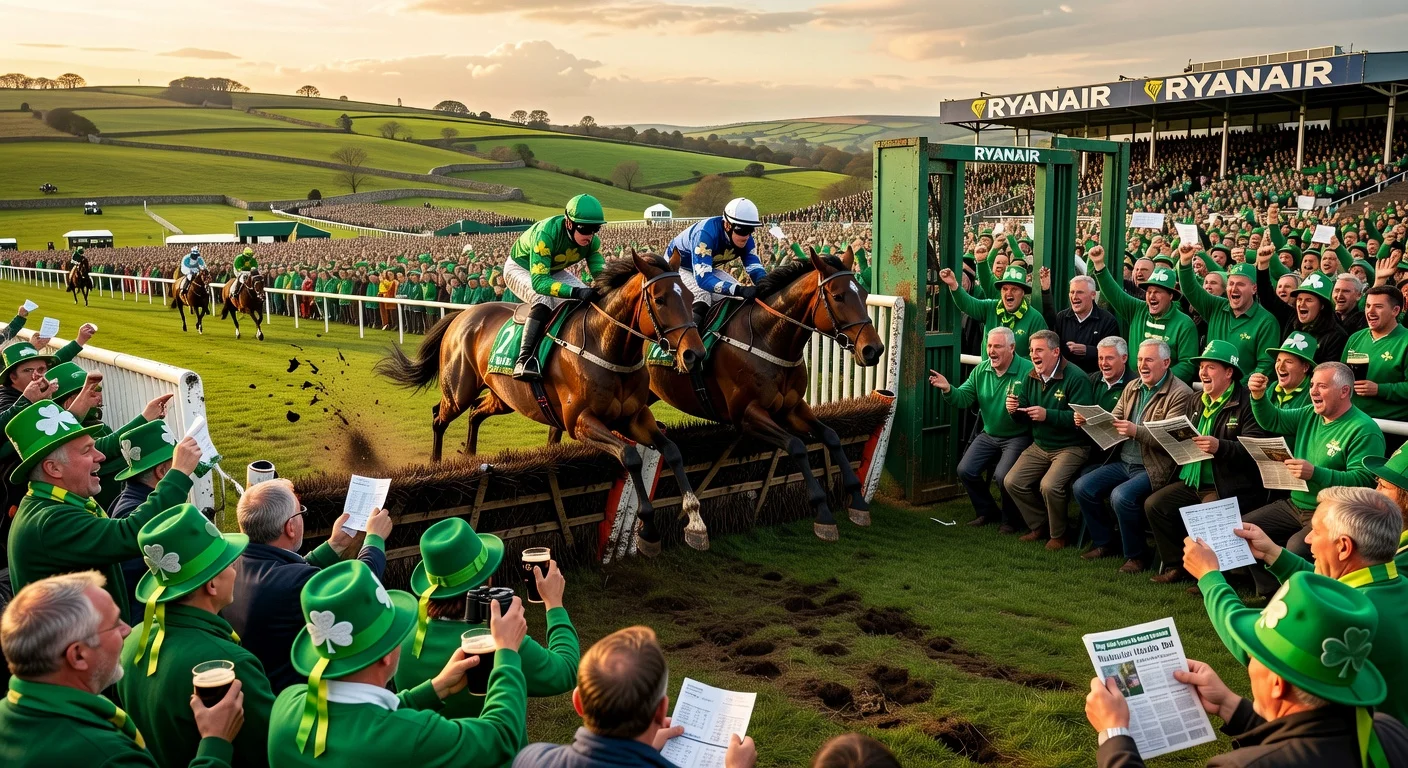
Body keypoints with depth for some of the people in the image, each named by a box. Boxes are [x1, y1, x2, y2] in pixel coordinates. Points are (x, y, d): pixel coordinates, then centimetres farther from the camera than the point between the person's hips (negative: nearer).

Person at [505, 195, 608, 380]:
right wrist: (576, 292, -59)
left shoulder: (592, 241, -21)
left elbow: (601, 272, -19)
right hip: (520, 268, -6)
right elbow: (538, 281, -46)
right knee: (544, 299, -35)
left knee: (590, 298, -11)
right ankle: (524, 359, -37)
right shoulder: (545, 234, -40)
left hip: (554, 271, 7)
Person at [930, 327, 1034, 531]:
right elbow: (963, 398, -2)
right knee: (965, 470, -3)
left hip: (1018, 436, -6)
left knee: (1002, 476, -24)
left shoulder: (1027, 370, -18)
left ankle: (1011, 519, 5)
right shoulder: (981, 370, 2)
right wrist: (948, 389, -22)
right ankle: (988, 512, 21)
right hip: (989, 435, 7)